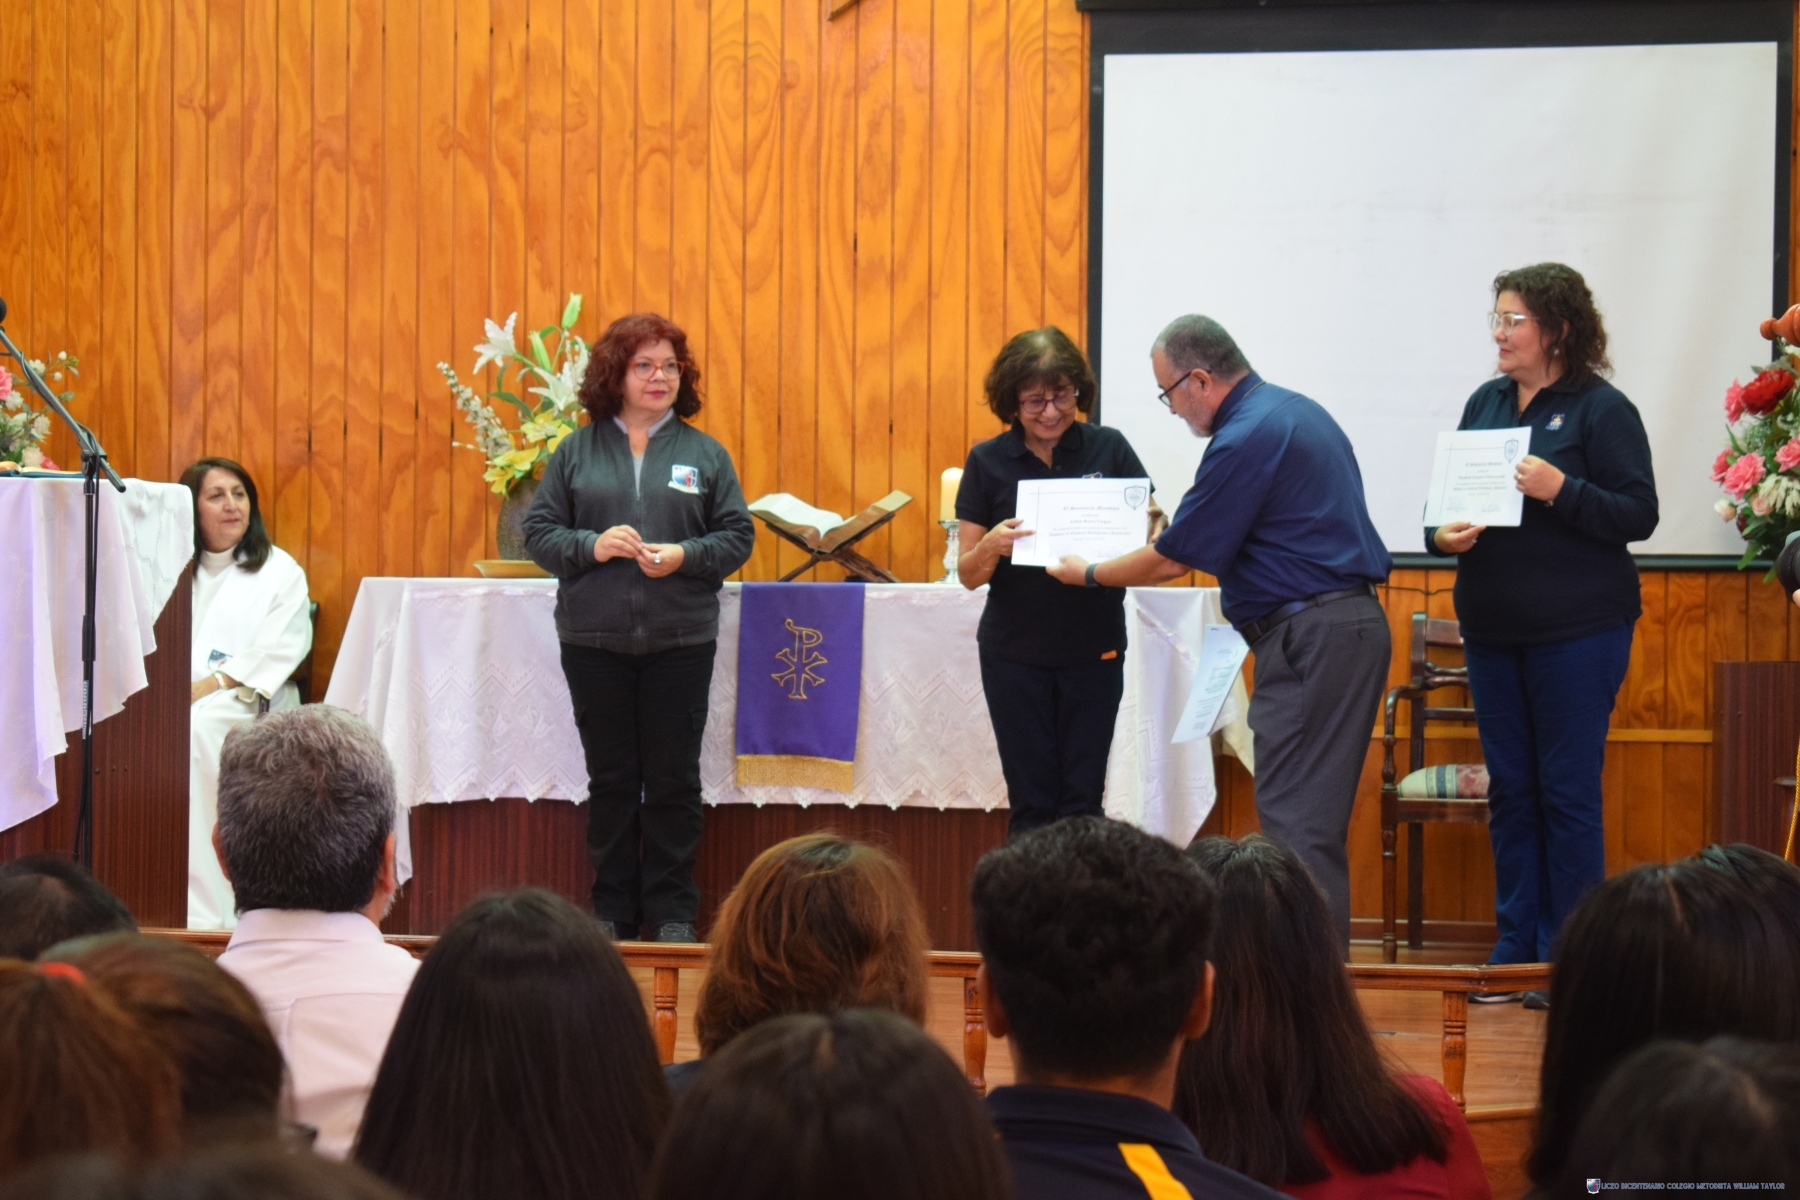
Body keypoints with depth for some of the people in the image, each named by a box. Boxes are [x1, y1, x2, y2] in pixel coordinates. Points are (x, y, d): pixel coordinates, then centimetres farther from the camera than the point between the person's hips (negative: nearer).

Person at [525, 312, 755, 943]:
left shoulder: (705, 454, 6)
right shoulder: (576, 451, 6)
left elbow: (738, 535, 5)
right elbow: (538, 530, 5)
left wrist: (685, 556, -13)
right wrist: (591, 546, -13)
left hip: (680, 641, 0)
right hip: (595, 642, 0)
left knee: (673, 780, 2)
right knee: (610, 778, 7)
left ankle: (673, 910, 12)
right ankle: (612, 909, 16)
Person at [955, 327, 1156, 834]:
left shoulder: (1109, 449, -2)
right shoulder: (988, 462, -2)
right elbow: (968, 574, 0)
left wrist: (1143, 530, -21)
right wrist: (991, 546, -22)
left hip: (1093, 651, 0)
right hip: (1015, 653, 0)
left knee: (1082, 800, 2)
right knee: (1032, 801, 4)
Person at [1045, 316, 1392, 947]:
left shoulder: (1246, 438, -15)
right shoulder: (1297, 410, 16)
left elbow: (1172, 559, -9)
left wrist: (1087, 575, 4)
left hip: (1310, 635, -10)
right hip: (1351, 620, 10)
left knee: (1295, 818, -9)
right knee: (1315, 816, 12)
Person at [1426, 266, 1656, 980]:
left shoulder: (1602, 409, -7)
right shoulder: (1486, 403, 11)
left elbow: (1639, 515, -11)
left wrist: (1559, 490, -24)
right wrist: (1443, 534, -6)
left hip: (1577, 632, -6)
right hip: (1493, 629, 6)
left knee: (1568, 791, -2)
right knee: (1510, 789, 10)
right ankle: (1516, 946, 18)